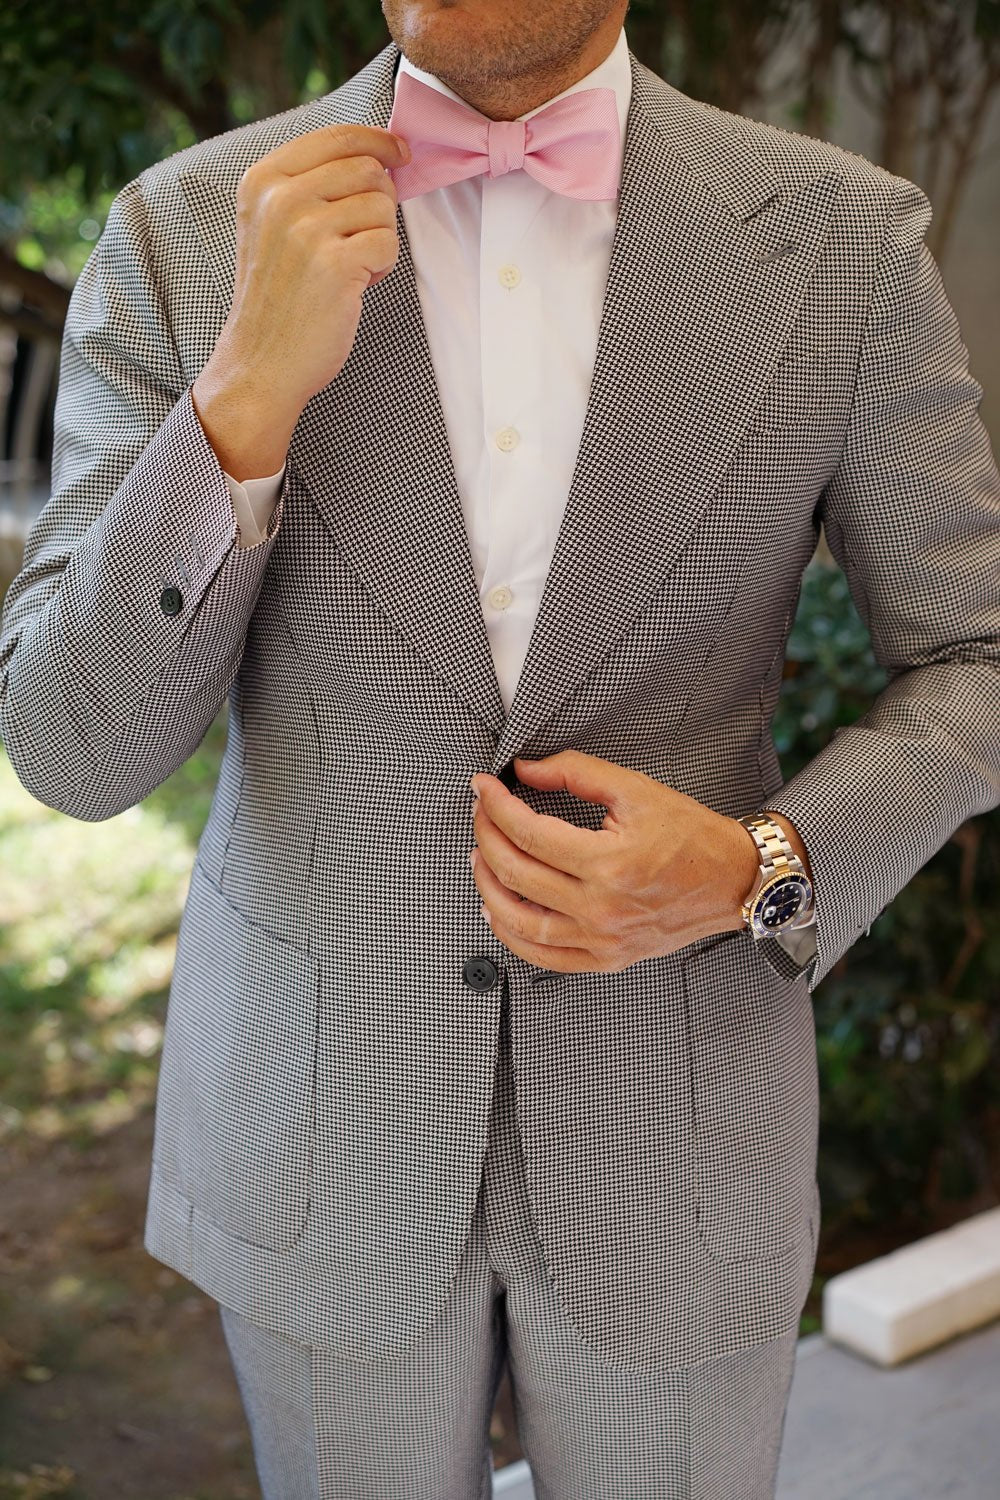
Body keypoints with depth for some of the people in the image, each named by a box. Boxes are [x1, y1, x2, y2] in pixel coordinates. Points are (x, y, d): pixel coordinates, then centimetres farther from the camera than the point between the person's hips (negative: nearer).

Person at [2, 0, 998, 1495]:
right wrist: (249, 391, -27)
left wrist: (763, 872, -19)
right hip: (320, 1127, 1)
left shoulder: (841, 238, -10)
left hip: (677, 1137, 0)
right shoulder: (182, 232, -10)